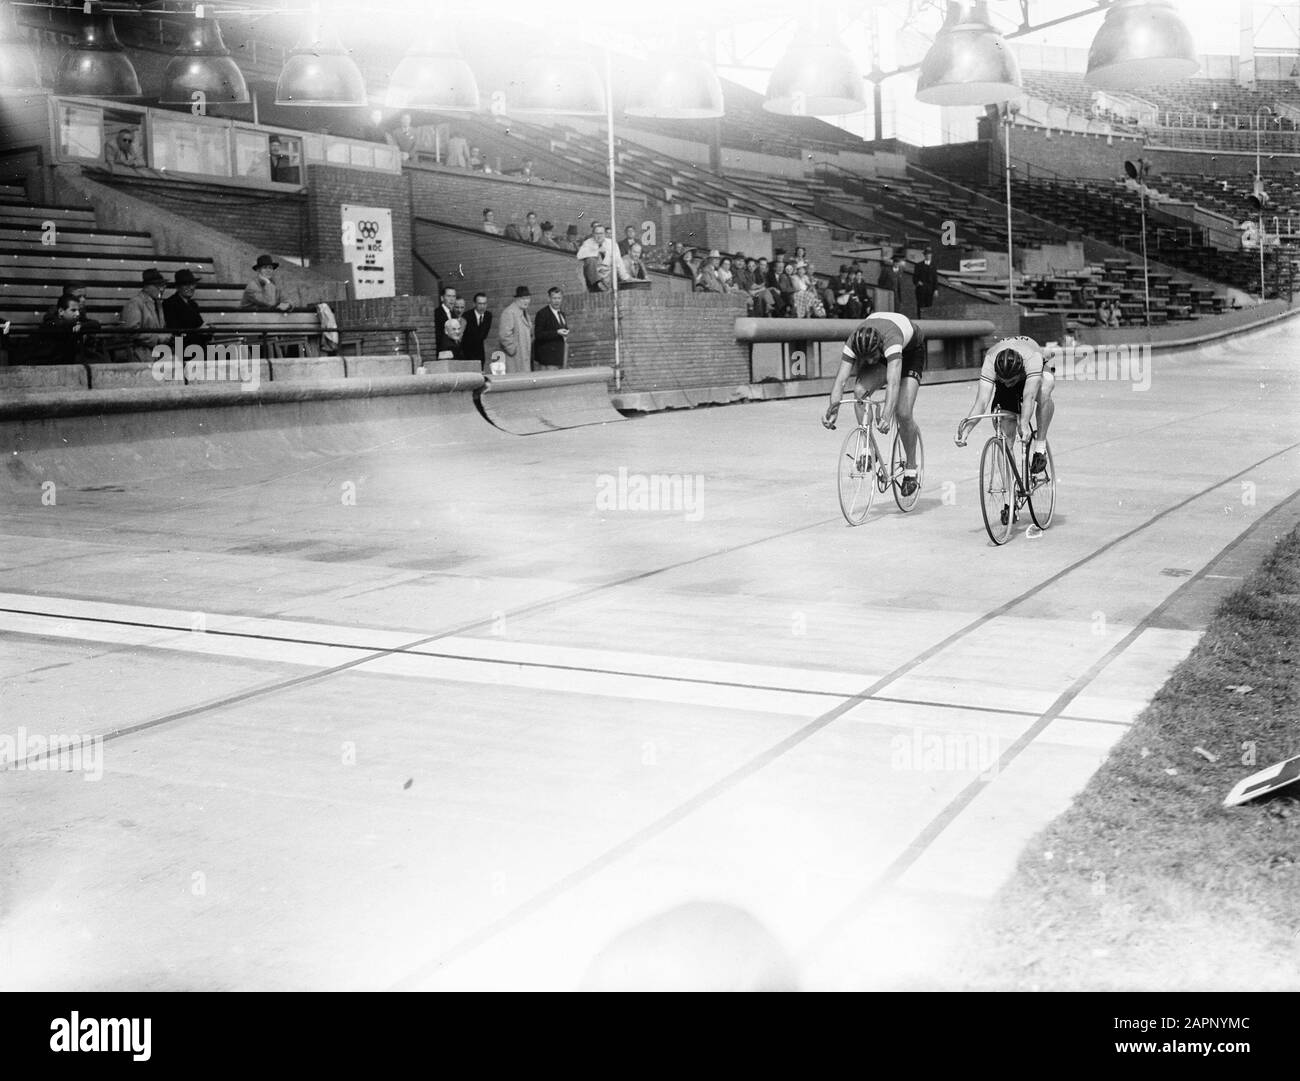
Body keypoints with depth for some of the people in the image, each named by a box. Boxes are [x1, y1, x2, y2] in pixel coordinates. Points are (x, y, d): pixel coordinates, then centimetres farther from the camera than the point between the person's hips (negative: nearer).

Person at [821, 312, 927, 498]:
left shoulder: (890, 339, -45)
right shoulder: (853, 343, -32)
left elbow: (893, 382, -56)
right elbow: (840, 379, -38)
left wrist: (886, 416, -68)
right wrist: (832, 410, -54)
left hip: (911, 349, -4)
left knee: (903, 414, -18)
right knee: (859, 390, -26)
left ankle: (911, 468, 3)